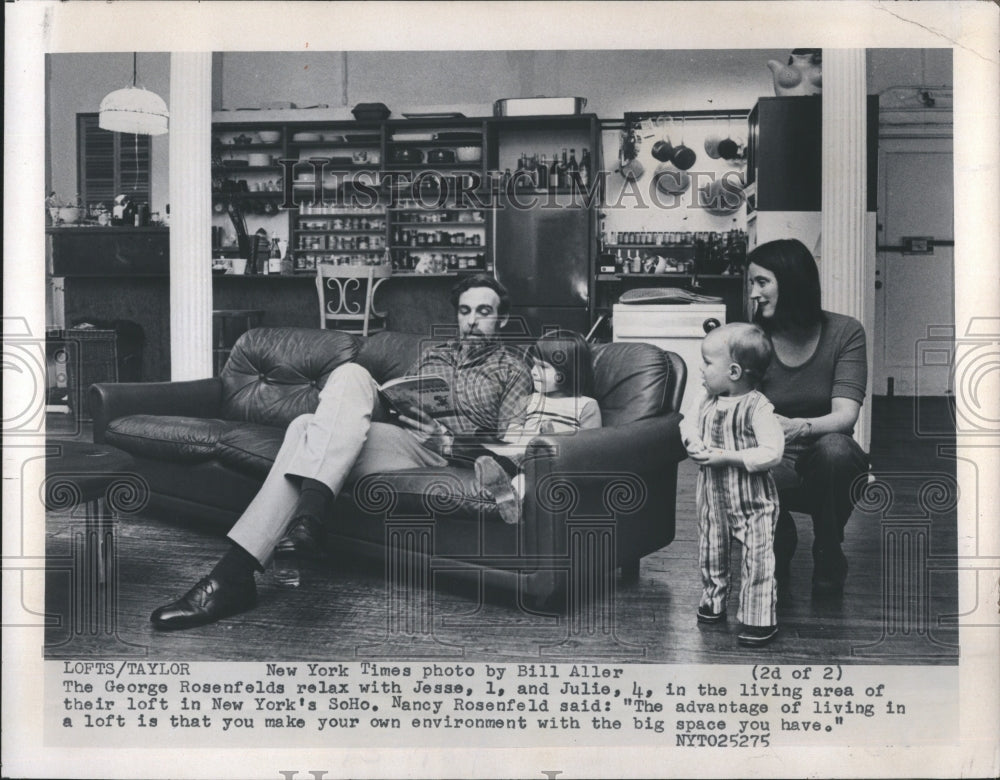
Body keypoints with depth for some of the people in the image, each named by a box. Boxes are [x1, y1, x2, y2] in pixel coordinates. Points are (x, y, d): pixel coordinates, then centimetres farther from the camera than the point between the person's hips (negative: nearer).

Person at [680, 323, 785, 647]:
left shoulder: (757, 407, -21)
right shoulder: (708, 402, 1)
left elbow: (772, 452, -27)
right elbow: (690, 424, 16)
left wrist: (727, 456, -27)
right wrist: (692, 442, -8)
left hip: (752, 499, -7)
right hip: (712, 495, 7)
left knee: (757, 558, 0)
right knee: (710, 551, 19)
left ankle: (760, 620, 10)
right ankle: (712, 602, 38)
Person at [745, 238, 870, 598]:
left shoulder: (845, 332, -8)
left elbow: (845, 415, -21)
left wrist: (801, 427, -43)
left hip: (830, 463, -1)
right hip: (777, 464, 1)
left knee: (833, 447, -36)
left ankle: (828, 556, -8)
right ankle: (780, 543, 4)